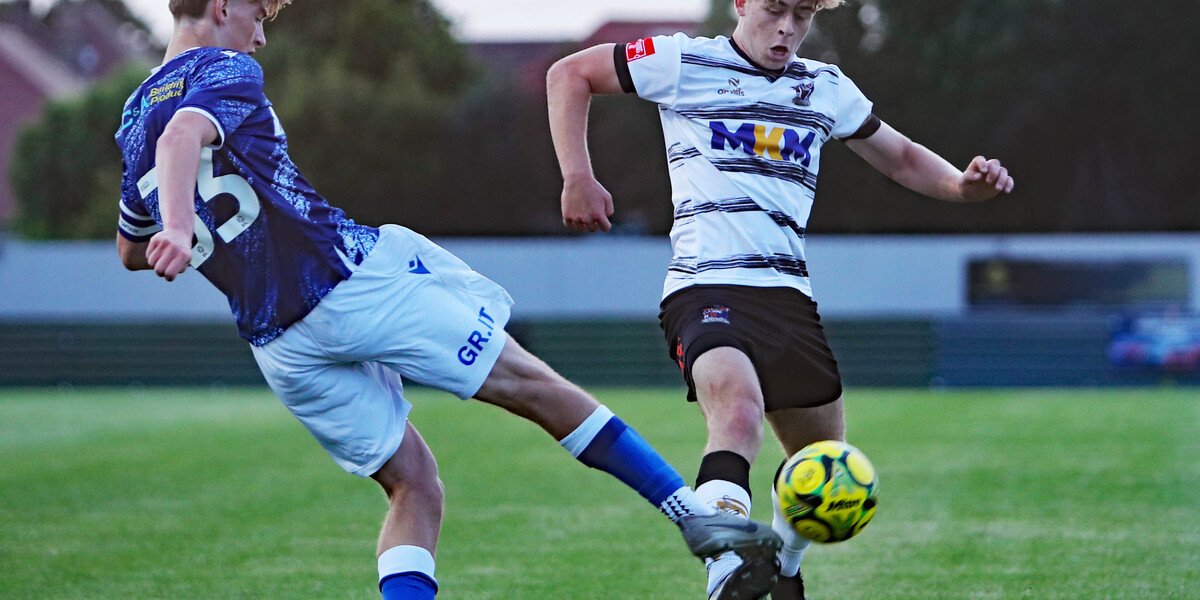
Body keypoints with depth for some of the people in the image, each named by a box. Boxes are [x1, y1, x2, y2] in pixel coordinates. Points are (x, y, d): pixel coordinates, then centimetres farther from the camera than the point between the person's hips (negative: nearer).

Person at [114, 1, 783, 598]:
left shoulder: (133, 122, 17)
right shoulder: (226, 71, -6)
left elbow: (131, 251, 27)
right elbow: (184, 134, -29)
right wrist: (180, 227, -45)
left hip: (279, 346, 7)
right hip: (356, 278, -7)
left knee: (415, 488, 13)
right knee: (538, 388, 3)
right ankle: (696, 514, 4)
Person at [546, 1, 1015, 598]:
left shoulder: (826, 87, 16)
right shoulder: (686, 62, 3)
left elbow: (901, 157, 28)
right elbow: (568, 74, 11)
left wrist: (963, 184, 6)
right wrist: (577, 178, -1)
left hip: (788, 296, 6)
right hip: (705, 290, -6)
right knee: (739, 413, -34)